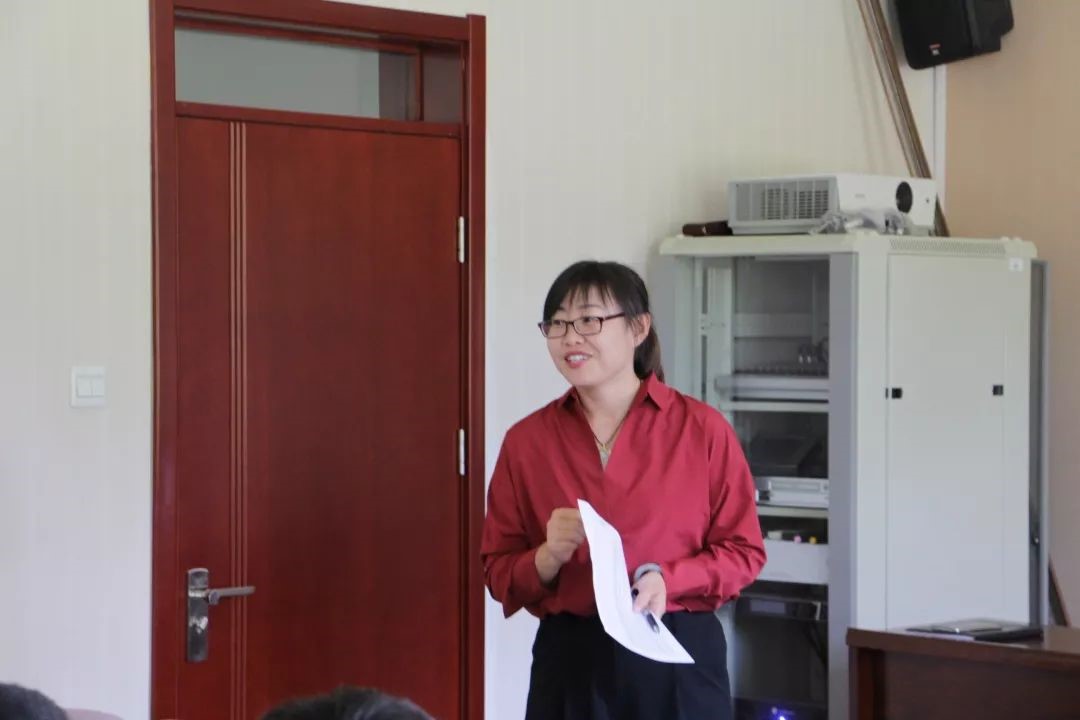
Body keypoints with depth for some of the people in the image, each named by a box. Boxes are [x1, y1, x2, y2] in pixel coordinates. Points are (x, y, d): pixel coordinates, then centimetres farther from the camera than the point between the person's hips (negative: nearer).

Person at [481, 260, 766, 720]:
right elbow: (498, 571, 6)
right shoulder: (526, 441, 3)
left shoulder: (702, 430, -3)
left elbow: (744, 551, 0)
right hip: (569, 664, 2)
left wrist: (667, 579, -16)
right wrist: (548, 557, -14)